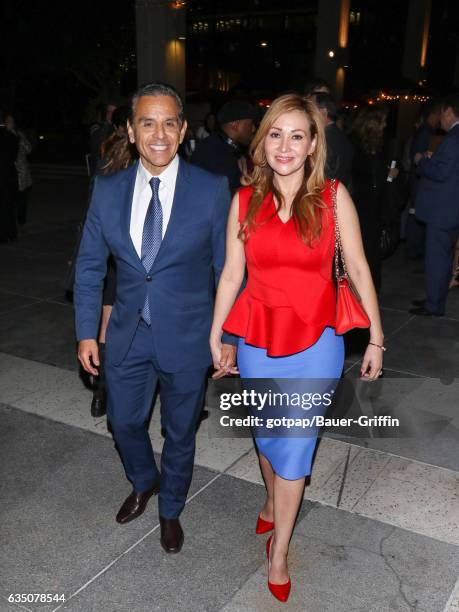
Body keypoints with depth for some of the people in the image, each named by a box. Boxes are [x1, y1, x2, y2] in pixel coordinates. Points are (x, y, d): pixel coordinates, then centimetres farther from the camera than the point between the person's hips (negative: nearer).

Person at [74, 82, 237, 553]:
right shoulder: (108, 189, -3)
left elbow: (227, 270, -6)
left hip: (186, 337, -2)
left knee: (180, 432, 16)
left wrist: (228, 337, -6)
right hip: (127, 336, 3)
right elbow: (89, 265, 3)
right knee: (124, 423, 20)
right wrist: (86, 332, 0)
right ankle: (144, 483, 53)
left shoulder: (212, 190, -12)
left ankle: (170, 510, 44)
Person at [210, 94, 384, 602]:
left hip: (315, 343, -2)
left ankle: (278, 550, 26)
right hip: (258, 340, 2)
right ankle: (273, 502, 50)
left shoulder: (333, 197, -8)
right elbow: (231, 274, 4)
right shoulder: (245, 201, -2)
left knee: (295, 446, 6)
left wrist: (375, 340, -2)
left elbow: (358, 270, -4)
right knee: (265, 434, 20)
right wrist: (214, 335, 8)